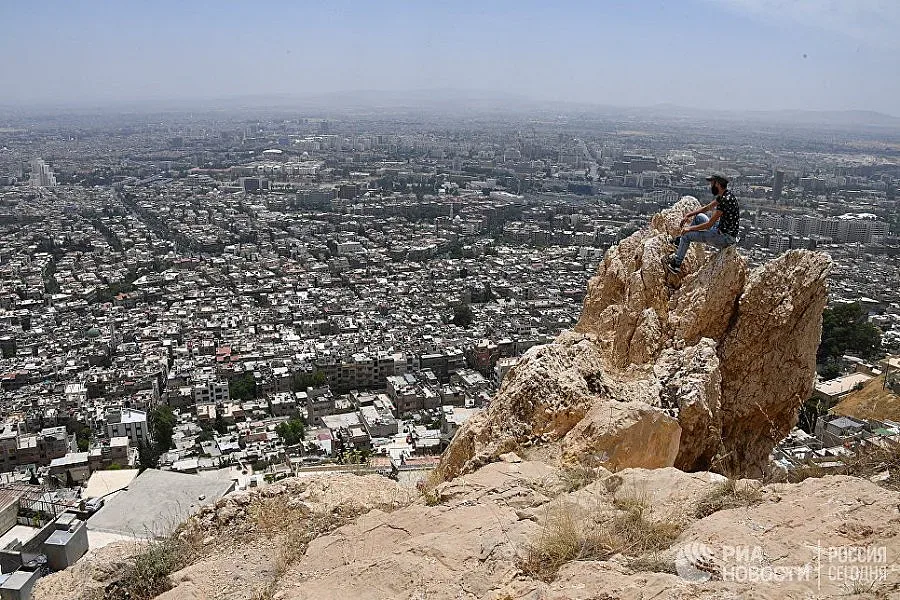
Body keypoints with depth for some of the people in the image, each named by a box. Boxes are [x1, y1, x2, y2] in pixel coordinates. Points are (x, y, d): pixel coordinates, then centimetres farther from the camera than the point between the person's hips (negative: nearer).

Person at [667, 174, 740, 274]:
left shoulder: (725, 200, -25)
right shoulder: (722, 196, 5)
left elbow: (709, 224, -23)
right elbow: (706, 208, 20)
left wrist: (690, 228, -11)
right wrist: (688, 215, 11)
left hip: (725, 238, -10)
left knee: (686, 235, -5)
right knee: (699, 216, 19)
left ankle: (676, 265, 9)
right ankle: (681, 241, 28)